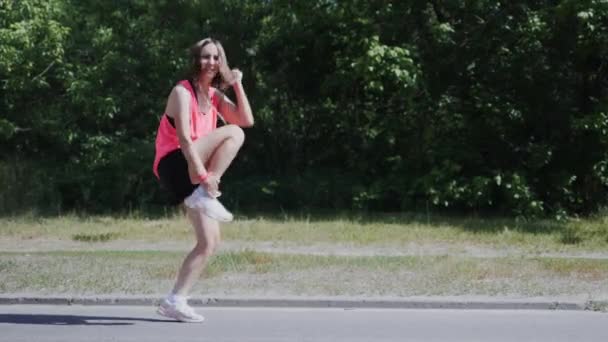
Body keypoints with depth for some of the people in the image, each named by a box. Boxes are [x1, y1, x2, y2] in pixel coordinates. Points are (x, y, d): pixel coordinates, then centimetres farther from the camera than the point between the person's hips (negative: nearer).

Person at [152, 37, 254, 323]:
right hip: (174, 165, -8)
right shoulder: (183, 92, -7)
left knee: (210, 241, -1)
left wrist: (238, 84, 1)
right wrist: (204, 175, -27)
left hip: (194, 174, 8)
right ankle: (205, 197, -24)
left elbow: (247, 120, 5)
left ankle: (175, 301, 1)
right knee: (233, 133, -23)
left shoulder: (215, 96, 17)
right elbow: (184, 138, -19)